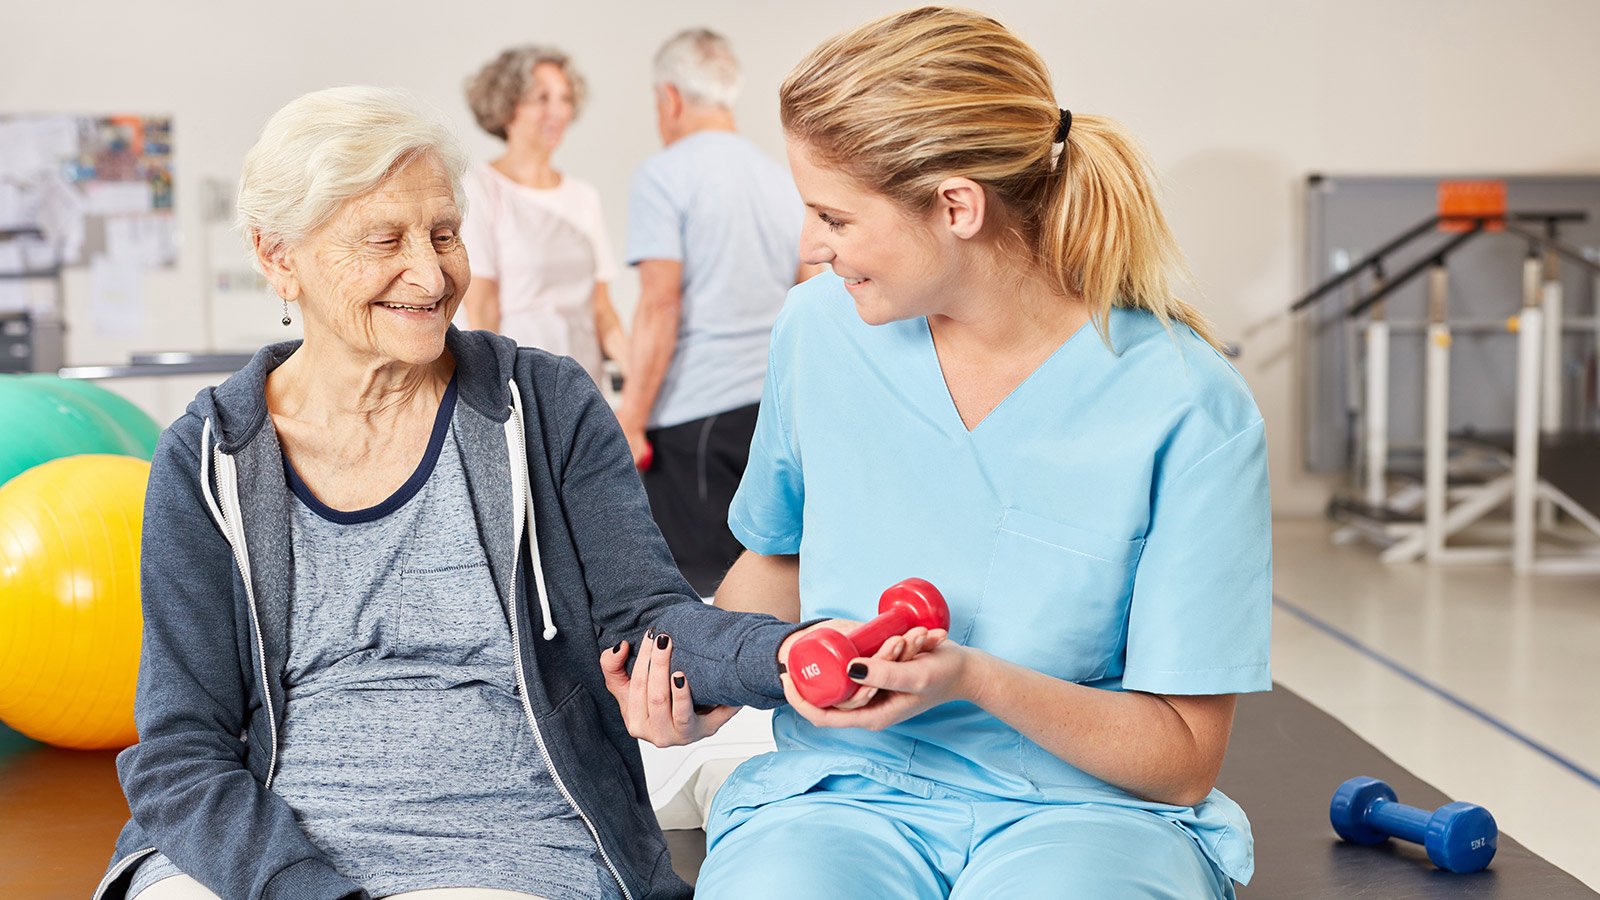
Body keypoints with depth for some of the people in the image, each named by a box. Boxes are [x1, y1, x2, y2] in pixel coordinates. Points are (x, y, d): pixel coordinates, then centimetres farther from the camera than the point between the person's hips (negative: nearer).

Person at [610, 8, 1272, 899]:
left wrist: (977, 679, -23)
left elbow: (1186, 757, -7)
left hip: (1087, 801, -2)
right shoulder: (819, 328, 1)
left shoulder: (1189, 411, -12)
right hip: (846, 787, 2)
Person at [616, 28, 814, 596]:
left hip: (693, 413, -6)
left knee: (696, 586, -3)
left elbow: (660, 305, -15)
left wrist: (630, 421, -13)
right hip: (774, 406, 7)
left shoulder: (664, 176, -6)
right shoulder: (781, 180, 15)